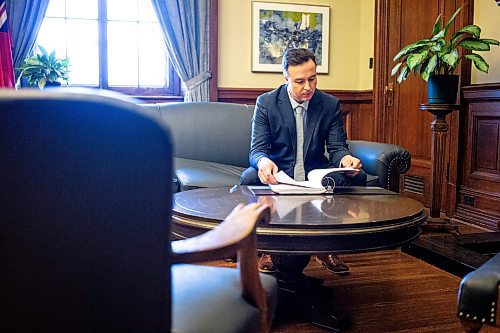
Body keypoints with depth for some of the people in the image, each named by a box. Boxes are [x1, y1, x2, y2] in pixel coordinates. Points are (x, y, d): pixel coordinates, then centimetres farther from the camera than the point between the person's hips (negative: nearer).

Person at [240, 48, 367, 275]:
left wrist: (345, 159, -28)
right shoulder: (266, 102, -5)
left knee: (357, 177, -22)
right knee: (249, 178, -33)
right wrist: (263, 162, -38)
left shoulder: (330, 104, 1)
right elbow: (257, 149, -12)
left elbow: (336, 147, -1)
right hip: (277, 174, -2)